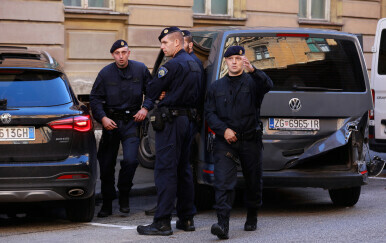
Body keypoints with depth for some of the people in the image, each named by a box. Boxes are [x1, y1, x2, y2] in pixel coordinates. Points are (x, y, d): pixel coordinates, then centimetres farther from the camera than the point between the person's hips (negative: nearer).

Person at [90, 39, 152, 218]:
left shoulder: (140, 69, 1)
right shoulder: (105, 73, 0)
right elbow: (95, 98, 2)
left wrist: (145, 108, -8)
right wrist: (102, 118, -12)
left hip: (131, 122, -1)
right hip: (111, 122, 1)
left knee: (130, 160, -18)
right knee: (106, 164, 3)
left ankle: (124, 195, 6)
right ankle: (107, 204, 17)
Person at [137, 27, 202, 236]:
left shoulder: (173, 65, -15)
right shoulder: (194, 65, 16)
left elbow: (152, 91, -13)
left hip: (170, 121, -9)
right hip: (188, 118, 10)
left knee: (165, 170, -9)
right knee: (183, 169, 14)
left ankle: (162, 222, -11)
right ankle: (186, 219, 17)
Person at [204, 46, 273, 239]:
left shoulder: (252, 82, 6)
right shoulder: (216, 87, 13)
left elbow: (267, 85, -18)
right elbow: (209, 113, 8)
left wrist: (253, 70, -36)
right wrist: (223, 129, -10)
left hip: (250, 142, 0)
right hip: (225, 142, 0)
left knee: (253, 182, 11)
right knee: (223, 183, -14)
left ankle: (252, 218, 32)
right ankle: (223, 225, -22)